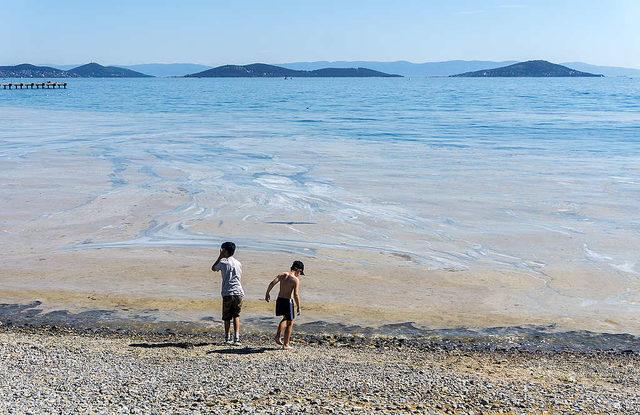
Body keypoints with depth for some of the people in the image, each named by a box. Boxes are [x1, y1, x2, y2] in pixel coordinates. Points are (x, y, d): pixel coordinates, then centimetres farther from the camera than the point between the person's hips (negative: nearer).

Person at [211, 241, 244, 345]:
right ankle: (236, 338, -2)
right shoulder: (238, 263, 10)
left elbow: (213, 268, 15)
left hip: (227, 293, -3)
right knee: (236, 316, 9)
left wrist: (220, 256, 13)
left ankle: (227, 338, 15)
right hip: (239, 292, 4)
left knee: (227, 317, 8)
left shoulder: (223, 263, -4)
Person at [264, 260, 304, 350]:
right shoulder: (296, 280, -12)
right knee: (290, 323, 11)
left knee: (285, 318, 30)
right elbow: (296, 295, -18)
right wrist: (298, 307, -10)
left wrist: (267, 293, 6)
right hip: (287, 301, -6)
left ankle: (278, 336, 18)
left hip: (279, 300, 6)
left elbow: (272, 283, -6)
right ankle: (286, 345, 15)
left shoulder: (282, 275, 3)